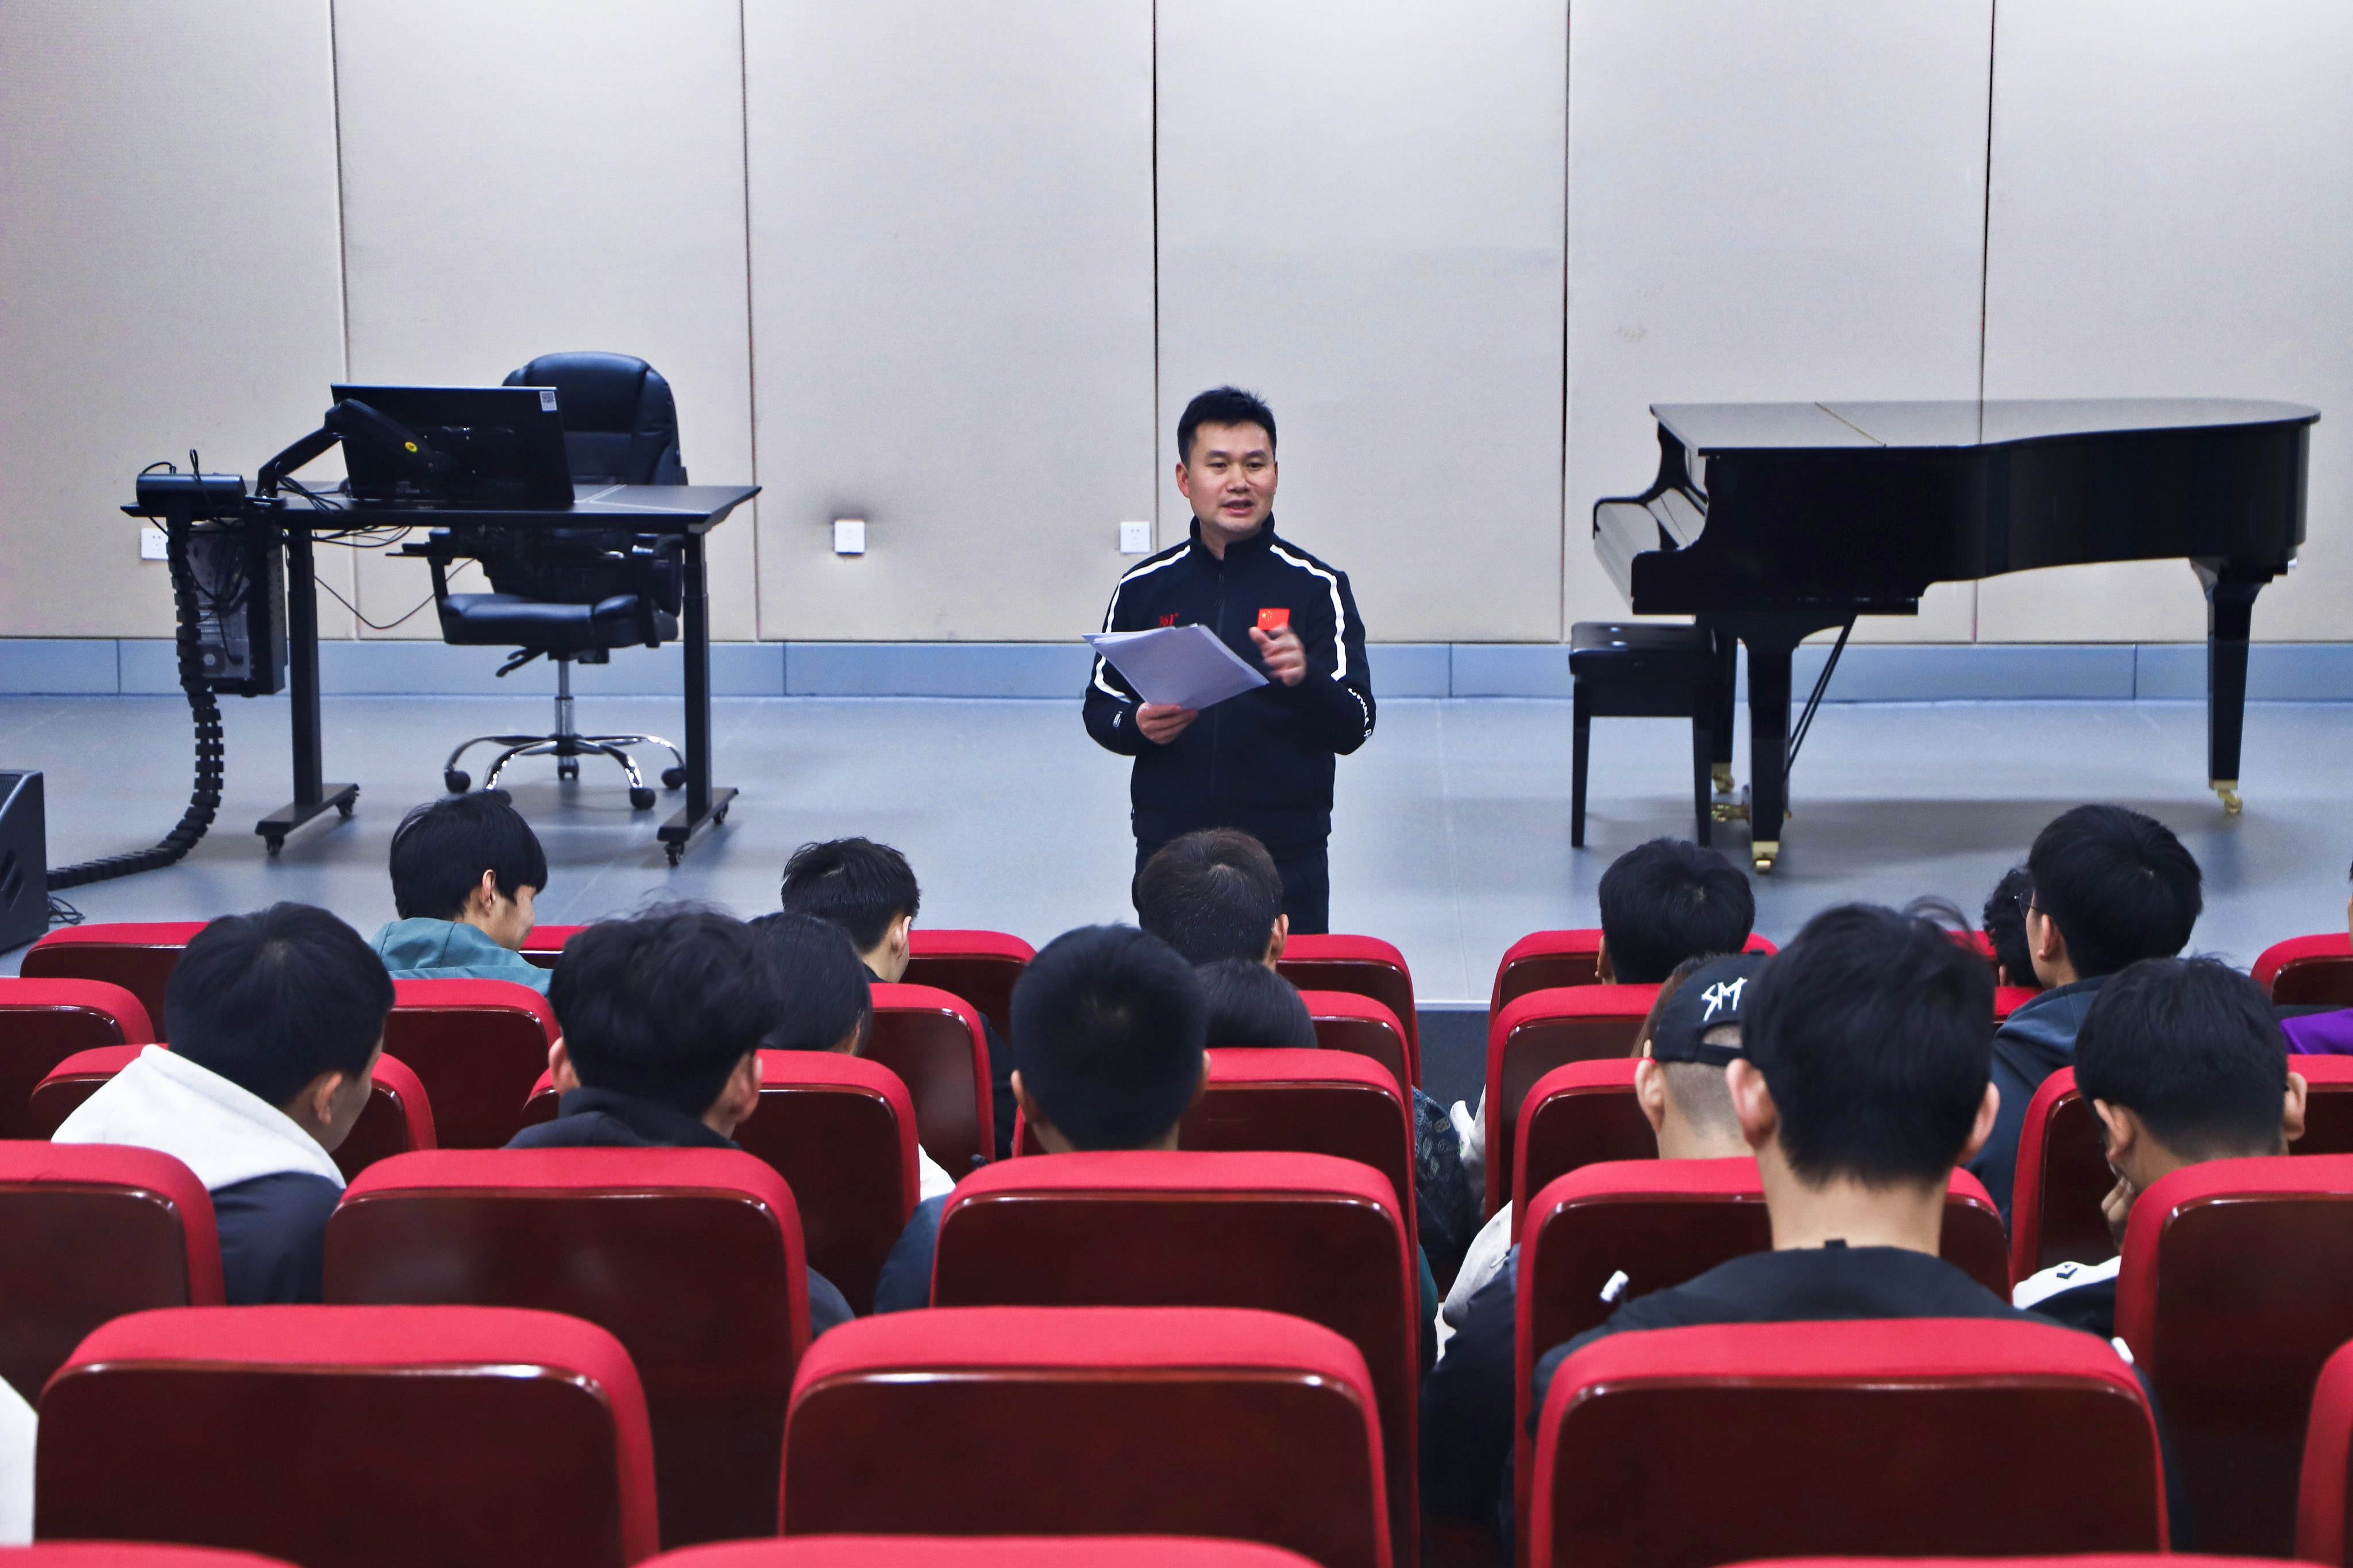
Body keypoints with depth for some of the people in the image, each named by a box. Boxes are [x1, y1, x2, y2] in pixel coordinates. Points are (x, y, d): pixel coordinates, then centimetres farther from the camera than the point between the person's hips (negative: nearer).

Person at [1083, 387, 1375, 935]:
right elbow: (1099, 708, 11)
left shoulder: (1316, 587, -2)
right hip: (1168, 855, 1)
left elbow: (1354, 729, -8)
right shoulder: (1145, 588, 5)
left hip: (1288, 859, -1)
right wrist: (1138, 725, -11)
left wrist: (1304, 679, -27)